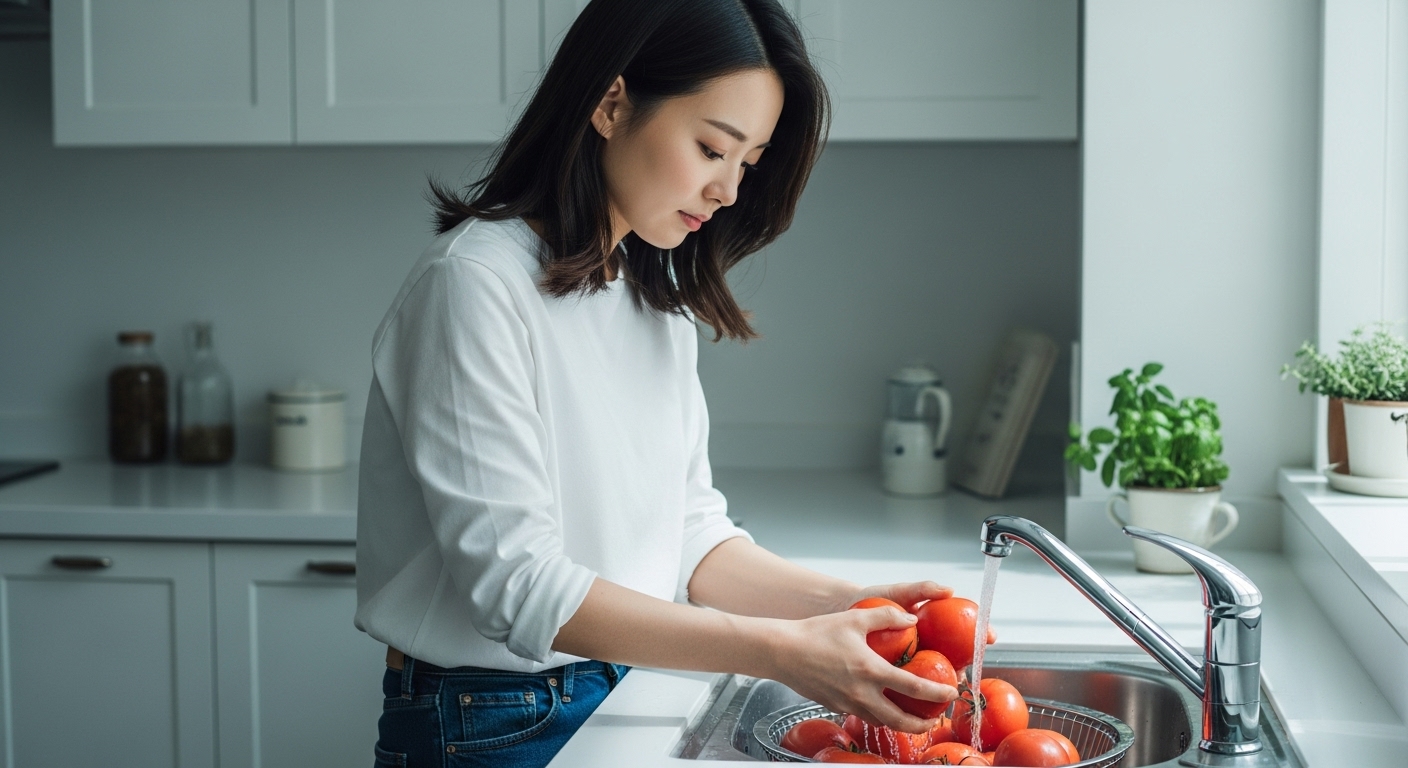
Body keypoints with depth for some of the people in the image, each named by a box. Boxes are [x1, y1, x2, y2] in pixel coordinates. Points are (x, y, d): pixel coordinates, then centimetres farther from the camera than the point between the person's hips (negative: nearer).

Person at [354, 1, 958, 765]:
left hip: (623, 696, 7)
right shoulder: (475, 285, -19)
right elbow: (515, 585, -24)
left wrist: (841, 604, -12)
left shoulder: (658, 299, 7)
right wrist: (778, 652, -28)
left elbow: (690, 536, 5)